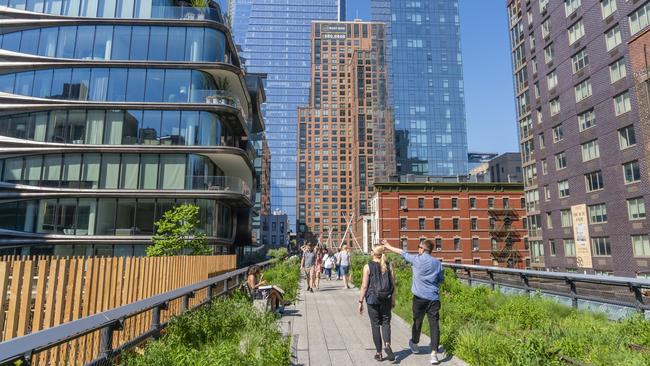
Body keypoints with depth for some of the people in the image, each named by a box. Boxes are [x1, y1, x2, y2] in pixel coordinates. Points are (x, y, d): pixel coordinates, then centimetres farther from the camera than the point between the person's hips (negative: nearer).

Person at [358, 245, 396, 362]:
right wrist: (393, 299, 12)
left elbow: (364, 286, -9)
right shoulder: (388, 266, 0)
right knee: (386, 322, 13)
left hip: (372, 300, -2)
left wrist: (360, 301, -2)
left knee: (375, 325, 8)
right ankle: (387, 345, -11)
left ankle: (379, 353, 13)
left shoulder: (368, 267, -8)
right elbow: (393, 284, 2)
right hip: (386, 300, 2)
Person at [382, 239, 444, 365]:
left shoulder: (417, 260, -6)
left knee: (417, 321, 16)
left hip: (420, 297, -2)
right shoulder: (438, 263, 4)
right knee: (434, 325, 1)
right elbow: (441, 280, 13)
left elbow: (403, 253, 4)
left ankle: (414, 344, 36)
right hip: (433, 298, 2)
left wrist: (389, 246, 15)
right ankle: (434, 353, -6)